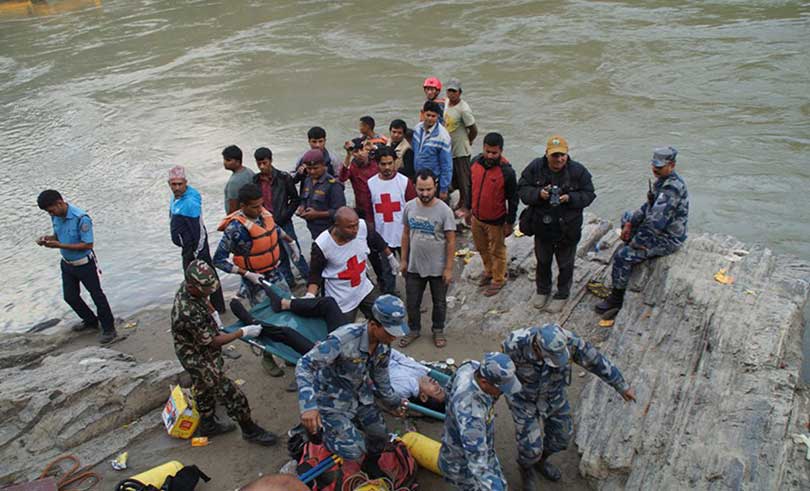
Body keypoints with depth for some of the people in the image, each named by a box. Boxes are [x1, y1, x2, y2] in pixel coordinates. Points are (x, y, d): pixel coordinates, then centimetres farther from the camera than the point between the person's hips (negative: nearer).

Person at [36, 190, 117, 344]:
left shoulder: (81, 218, -28)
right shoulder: (56, 217, -6)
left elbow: (88, 245, -26)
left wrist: (59, 245, -29)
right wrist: (47, 238, -13)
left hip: (85, 264, -8)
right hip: (67, 264, 8)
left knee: (97, 295, 5)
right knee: (70, 297, 17)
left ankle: (109, 329, 17)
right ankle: (91, 321, 39)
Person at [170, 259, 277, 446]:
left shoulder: (186, 287, -13)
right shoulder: (188, 312, -39)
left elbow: (203, 301, 15)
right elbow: (212, 342, -26)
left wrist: (212, 312, 4)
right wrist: (243, 332, -23)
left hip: (196, 355, 9)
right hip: (199, 359, -9)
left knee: (203, 389, 27)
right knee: (233, 395, 0)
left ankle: (208, 425, 48)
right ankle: (250, 430, 18)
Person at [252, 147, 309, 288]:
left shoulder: (284, 177, -11)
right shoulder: (256, 180, 2)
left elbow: (295, 200, -6)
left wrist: (283, 217, -11)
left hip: (284, 223, -4)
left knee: (295, 253, -2)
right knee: (279, 255, 14)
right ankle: (288, 280, 29)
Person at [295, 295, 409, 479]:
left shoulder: (384, 344, -12)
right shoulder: (344, 339, -38)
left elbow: (380, 375, 7)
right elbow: (305, 365, -35)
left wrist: (393, 401, 20)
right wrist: (308, 404, -44)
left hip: (359, 395, 7)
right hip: (333, 400, -7)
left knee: (380, 434, 15)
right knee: (354, 451, -14)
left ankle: (371, 464, 47)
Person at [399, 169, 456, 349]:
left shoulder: (444, 210, -18)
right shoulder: (409, 207, -7)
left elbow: (451, 241, -13)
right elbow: (406, 234, 5)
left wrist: (448, 268, -13)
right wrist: (403, 260, 7)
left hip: (438, 268, -3)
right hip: (414, 266, 3)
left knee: (439, 303, 17)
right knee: (412, 302, 17)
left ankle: (438, 331, 40)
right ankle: (414, 330, 40)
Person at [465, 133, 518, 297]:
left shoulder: (507, 172, -24)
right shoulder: (476, 162, -8)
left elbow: (513, 199, -14)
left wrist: (510, 223, -10)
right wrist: (468, 208, 14)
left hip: (495, 221, -5)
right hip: (476, 217, 6)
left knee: (497, 251, 14)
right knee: (482, 248, 24)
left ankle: (498, 280, 33)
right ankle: (489, 271, 48)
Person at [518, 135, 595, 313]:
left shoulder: (578, 171, -14)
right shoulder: (535, 167, -10)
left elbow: (588, 195, -8)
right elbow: (522, 189, -6)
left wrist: (570, 198, -27)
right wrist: (538, 193, -26)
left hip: (568, 228, -2)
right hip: (542, 226, 2)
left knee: (565, 264, 15)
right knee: (543, 261, 22)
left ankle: (562, 295, 36)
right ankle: (542, 290, 45)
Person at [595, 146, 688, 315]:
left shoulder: (672, 188, -29)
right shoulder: (663, 180, 4)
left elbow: (656, 222, -33)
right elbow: (649, 206, 14)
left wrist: (636, 242, -22)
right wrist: (630, 224, 2)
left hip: (668, 239, -11)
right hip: (660, 230, 11)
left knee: (623, 255, -19)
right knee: (627, 217, 26)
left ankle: (616, 298, -2)